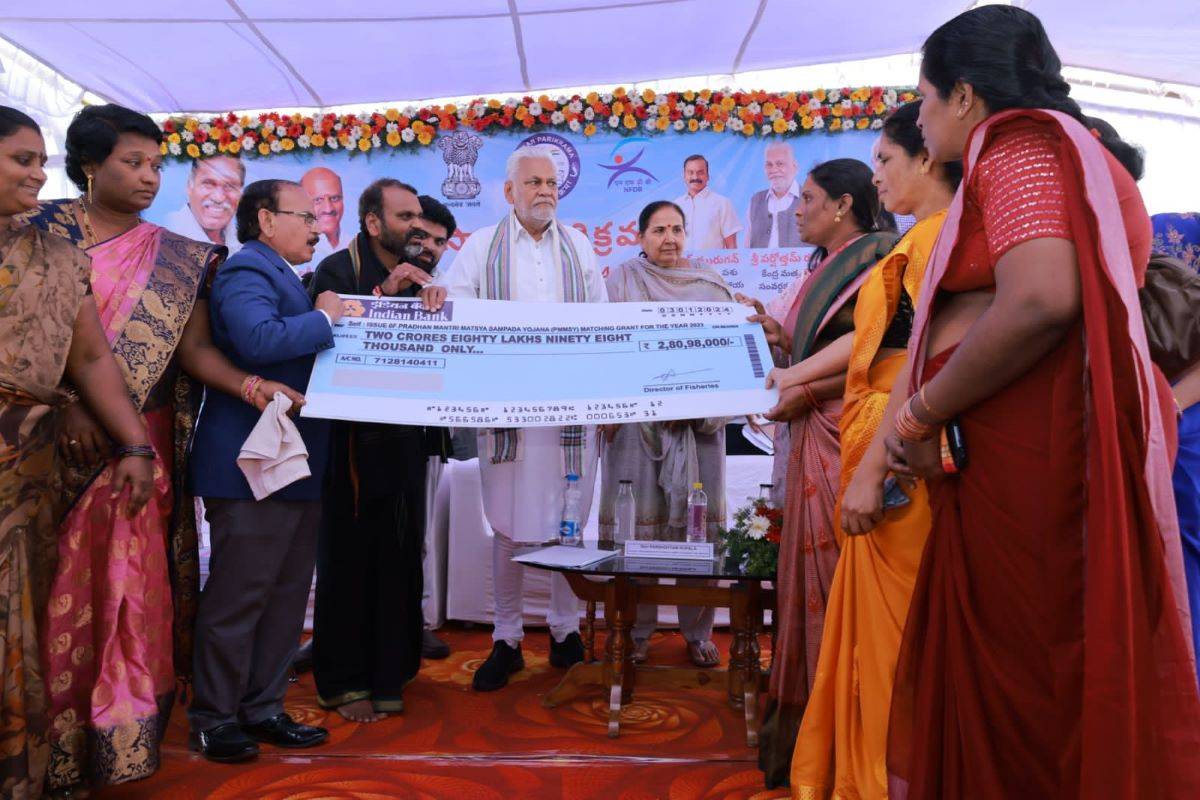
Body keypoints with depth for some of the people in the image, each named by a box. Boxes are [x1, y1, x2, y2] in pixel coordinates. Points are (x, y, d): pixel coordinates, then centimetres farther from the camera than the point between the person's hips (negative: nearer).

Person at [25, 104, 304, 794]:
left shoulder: (177, 260, 8)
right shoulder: (45, 229, 5)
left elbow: (194, 348, -1)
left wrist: (251, 387, -18)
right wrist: (68, 404, -14)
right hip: (53, 439, 0)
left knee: (127, 579, 1)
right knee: (48, 584, 3)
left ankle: (120, 737, 13)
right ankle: (47, 739, 18)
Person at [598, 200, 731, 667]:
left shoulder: (710, 286, 14)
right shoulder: (623, 280, 9)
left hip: (699, 418, 2)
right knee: (637, 521, 0)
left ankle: (698, 631, 13)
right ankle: (636, 629, 12)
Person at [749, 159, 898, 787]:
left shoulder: (876, 257, -6)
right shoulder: (826, 268, 20)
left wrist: (805, 392, -17)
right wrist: (781, 339, 4)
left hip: (848, 435, -9)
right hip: (814, 436, 9)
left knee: (835, 575, -4)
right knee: (810, 574, 10)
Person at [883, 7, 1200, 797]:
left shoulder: (1017, 146, -6)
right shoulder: (1075, 154, 23)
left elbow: (1039, 301, -24)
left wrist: (921, 415, -13)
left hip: (1022, 451, -9)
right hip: (1031, 446, 9)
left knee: (1022, 679, 0)